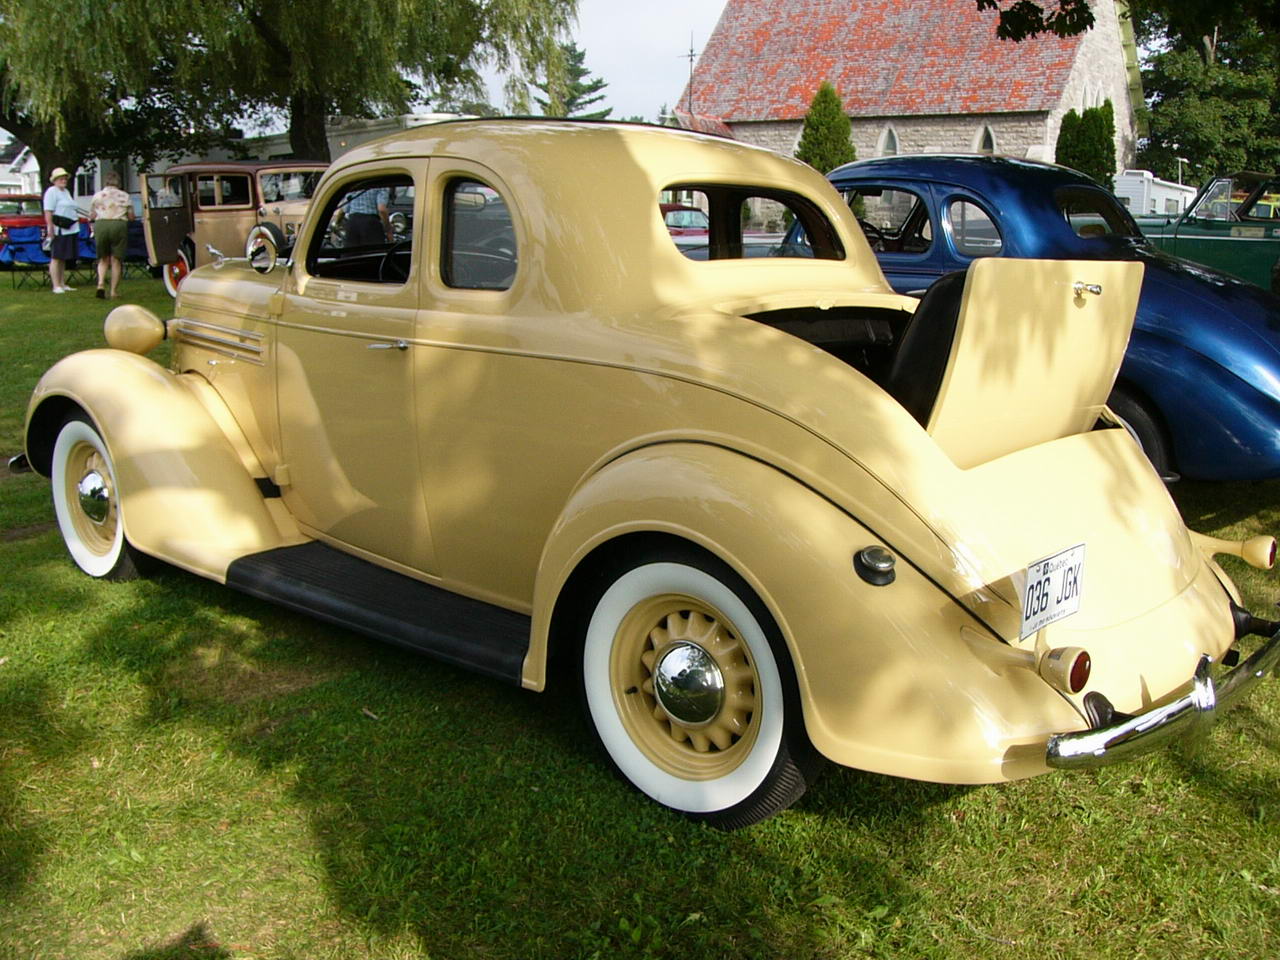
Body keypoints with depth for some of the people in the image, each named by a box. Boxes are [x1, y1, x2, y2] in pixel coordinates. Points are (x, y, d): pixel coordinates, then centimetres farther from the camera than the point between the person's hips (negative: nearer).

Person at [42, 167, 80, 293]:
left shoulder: (66, 192, 21)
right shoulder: (51, 192, -7)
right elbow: (48, 212, -15)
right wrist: (50, 228, -23)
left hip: (70, 229, 9)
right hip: (59, 230, -9)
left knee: (63, 258, 12)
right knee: (56, 258, -6)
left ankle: (62, 284, 17)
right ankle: (56, 286, -7)